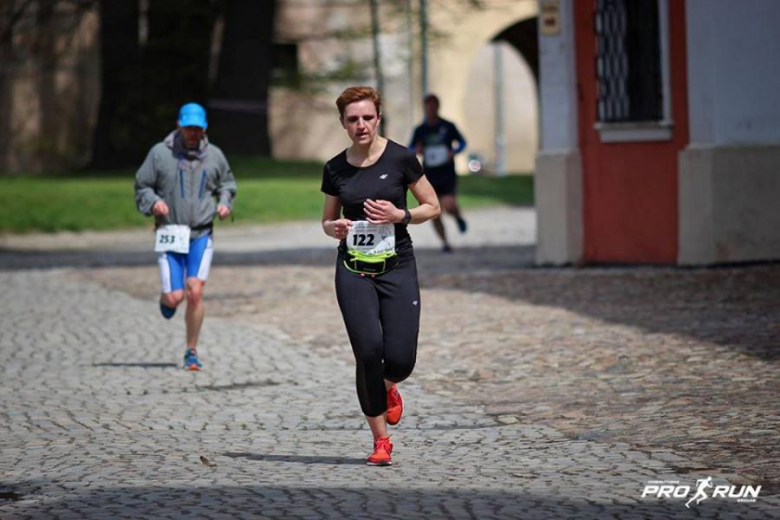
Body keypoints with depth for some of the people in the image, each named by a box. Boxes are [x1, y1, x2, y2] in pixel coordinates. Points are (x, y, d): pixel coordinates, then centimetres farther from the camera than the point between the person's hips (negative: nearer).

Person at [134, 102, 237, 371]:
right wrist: (153, 202, -15)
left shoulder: (214, 155, 6)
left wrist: (225, 203, 2)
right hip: (170, 235, -1)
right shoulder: (160, 153, -1)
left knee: (195, 292, -12)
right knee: (175, 297, -6)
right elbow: (142, 187, 5)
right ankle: (166, 298, 35)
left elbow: (227, 185, 22)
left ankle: (191, 352, 2)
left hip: (201, 235, 1)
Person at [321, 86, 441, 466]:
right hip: (353, 270, 1)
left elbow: (433, 207, 4)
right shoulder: (335, 169, 5)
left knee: (400, 359, -9)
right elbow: (327, 219, 18)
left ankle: (389, 388, 31)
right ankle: (380, 440, 0)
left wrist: (400, 215, -14)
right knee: (368, 351, -13)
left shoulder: (400, 159, -3)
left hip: (397, 267, -1)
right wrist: (334, 228, -6)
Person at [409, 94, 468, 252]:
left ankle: (458, 217, 16)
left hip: (447, 174, -2)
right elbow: (409, 150, 10)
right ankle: (444, 242, 15)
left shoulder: (448, 126, 0)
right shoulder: (420, 130, 4)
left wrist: (454, 151, -10)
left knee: (449, 206, -19)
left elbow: (462, 142, 10)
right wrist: (417, 150, -14)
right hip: (429, 176, 2)